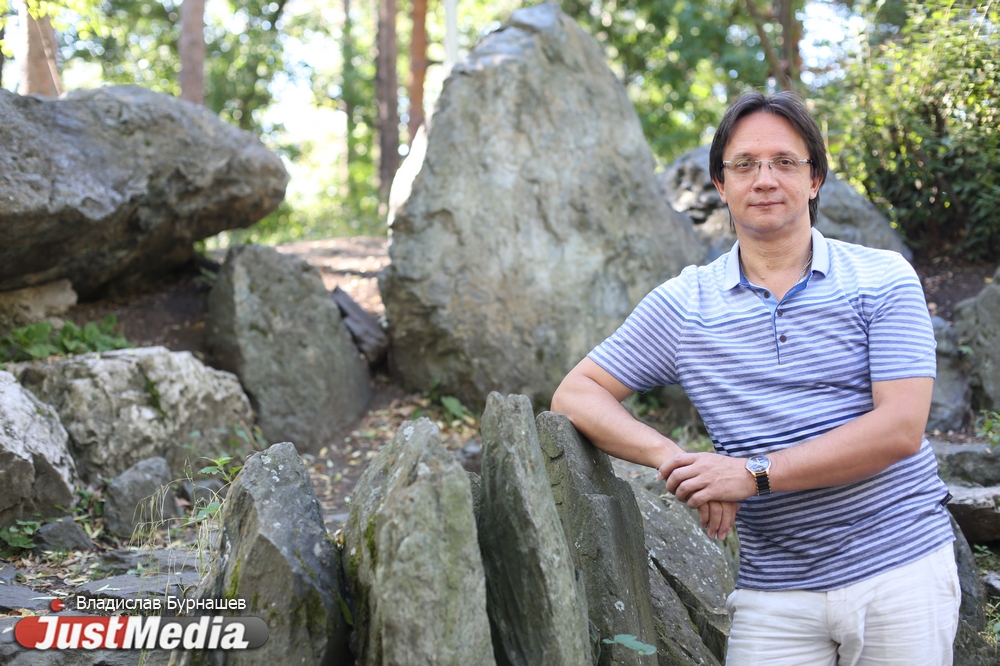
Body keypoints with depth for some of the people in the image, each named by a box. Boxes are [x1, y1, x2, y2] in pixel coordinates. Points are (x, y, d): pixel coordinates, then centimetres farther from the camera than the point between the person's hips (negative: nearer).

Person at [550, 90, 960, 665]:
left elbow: (900, 429, -10)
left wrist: (754, 472, -17)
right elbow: (575, 395, 3)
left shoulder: (883, 280, -1)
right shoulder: (684, 305, 4)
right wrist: (676, 460, -14)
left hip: (902, 572, 0)